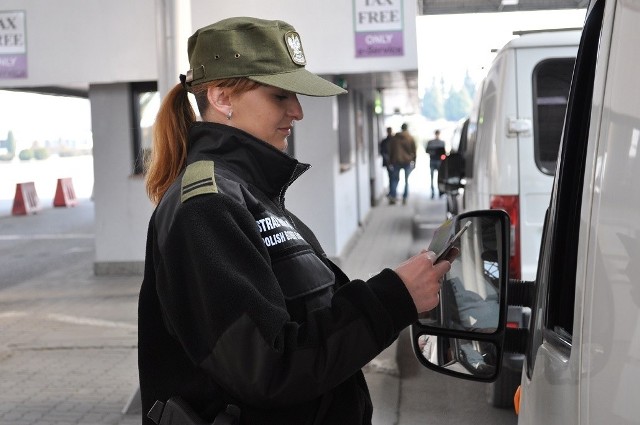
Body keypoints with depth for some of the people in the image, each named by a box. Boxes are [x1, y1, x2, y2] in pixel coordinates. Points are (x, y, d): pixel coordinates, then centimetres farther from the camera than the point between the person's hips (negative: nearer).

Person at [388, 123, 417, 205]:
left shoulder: (395, 138, 3)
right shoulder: (411, 138, -1)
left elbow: (391, 150, 6)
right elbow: (414, 151, 1)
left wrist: (391, 161, 12)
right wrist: (413, 161, 8)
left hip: (396, 161, 1)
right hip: (407, 162, -1)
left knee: (395, 179, 10)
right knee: (407, 181, 6)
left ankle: (393, 196, -4)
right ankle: (405, 198, 1)